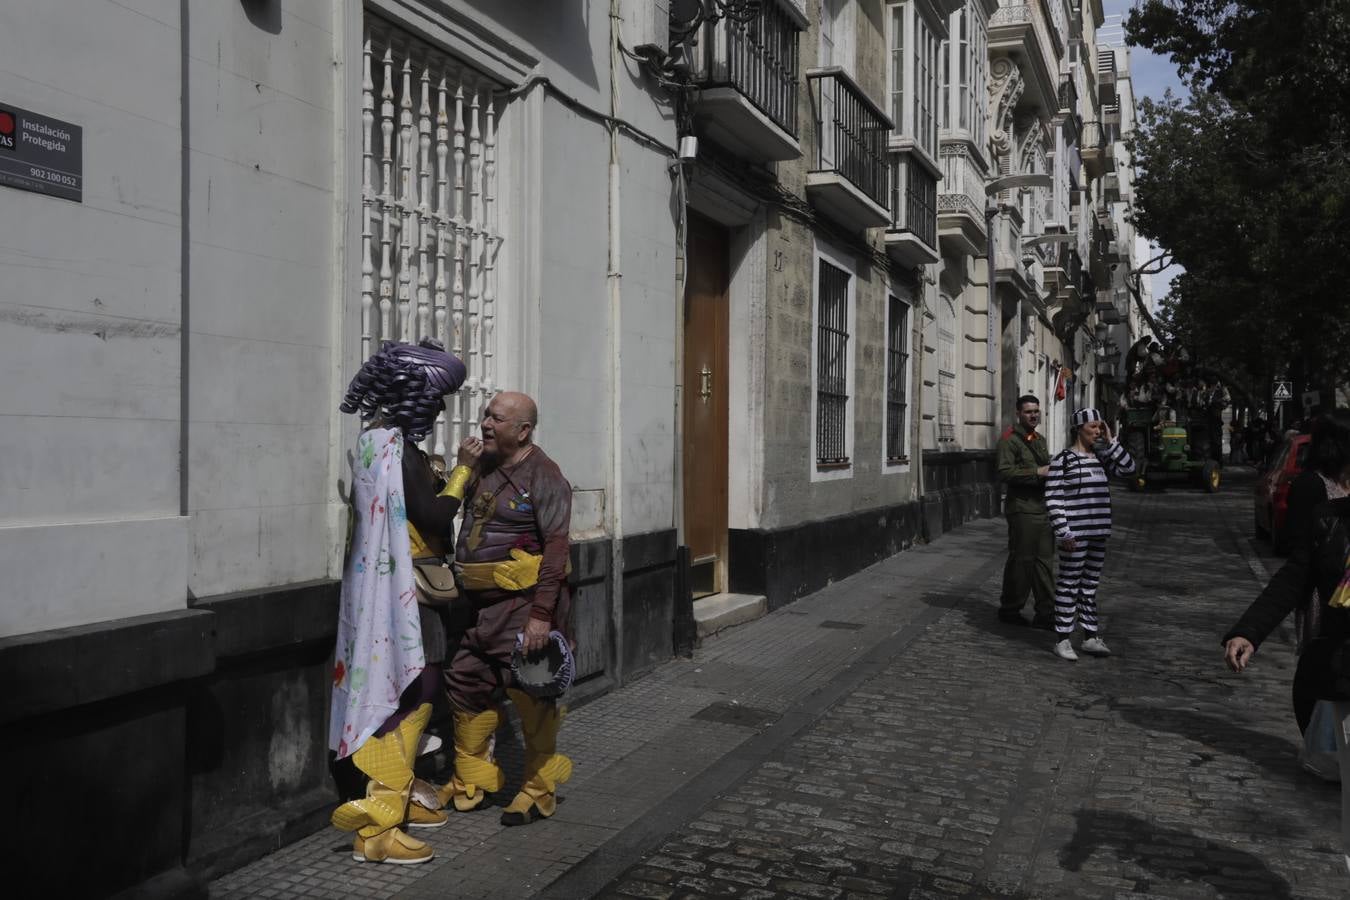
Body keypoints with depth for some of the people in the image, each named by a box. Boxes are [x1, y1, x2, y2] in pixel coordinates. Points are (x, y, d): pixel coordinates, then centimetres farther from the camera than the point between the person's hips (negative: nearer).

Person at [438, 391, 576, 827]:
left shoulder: (542, 475, -12)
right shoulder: (482, 467, 12)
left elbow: (556, 547, -17)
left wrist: (541, 615, -22)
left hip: (523, 602, -8)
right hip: (480, 602, 8)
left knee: (532, 695, 0)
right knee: (467, 685, 12)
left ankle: (539, 790, 16)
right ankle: (471, 782, 29)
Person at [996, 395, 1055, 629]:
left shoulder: (1040, 439, 19)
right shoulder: (1010, 440, -9)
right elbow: (1004, 472, -20)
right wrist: (1036, 472, -21)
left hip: (1042, 508, 8)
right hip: (1022, 509, -8)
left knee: (1044, 561, 8)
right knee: (1021, 561, -2)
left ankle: (1045, 613, 13)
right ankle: (1009, 610, 11)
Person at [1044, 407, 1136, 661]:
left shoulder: (1100, 458, 12)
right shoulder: (1062, 459, -9)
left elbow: (1128, 468, 4)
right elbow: (1053, 498, -12)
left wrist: (1110, 441, -1)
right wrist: (1063, 532, -17)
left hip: (1098, 533, 7)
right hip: (1074, 534, -7)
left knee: (1090, 584, 13)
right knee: (1069, 584, -1)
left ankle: (1091, 636, 22)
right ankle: (1062, 640, 5)